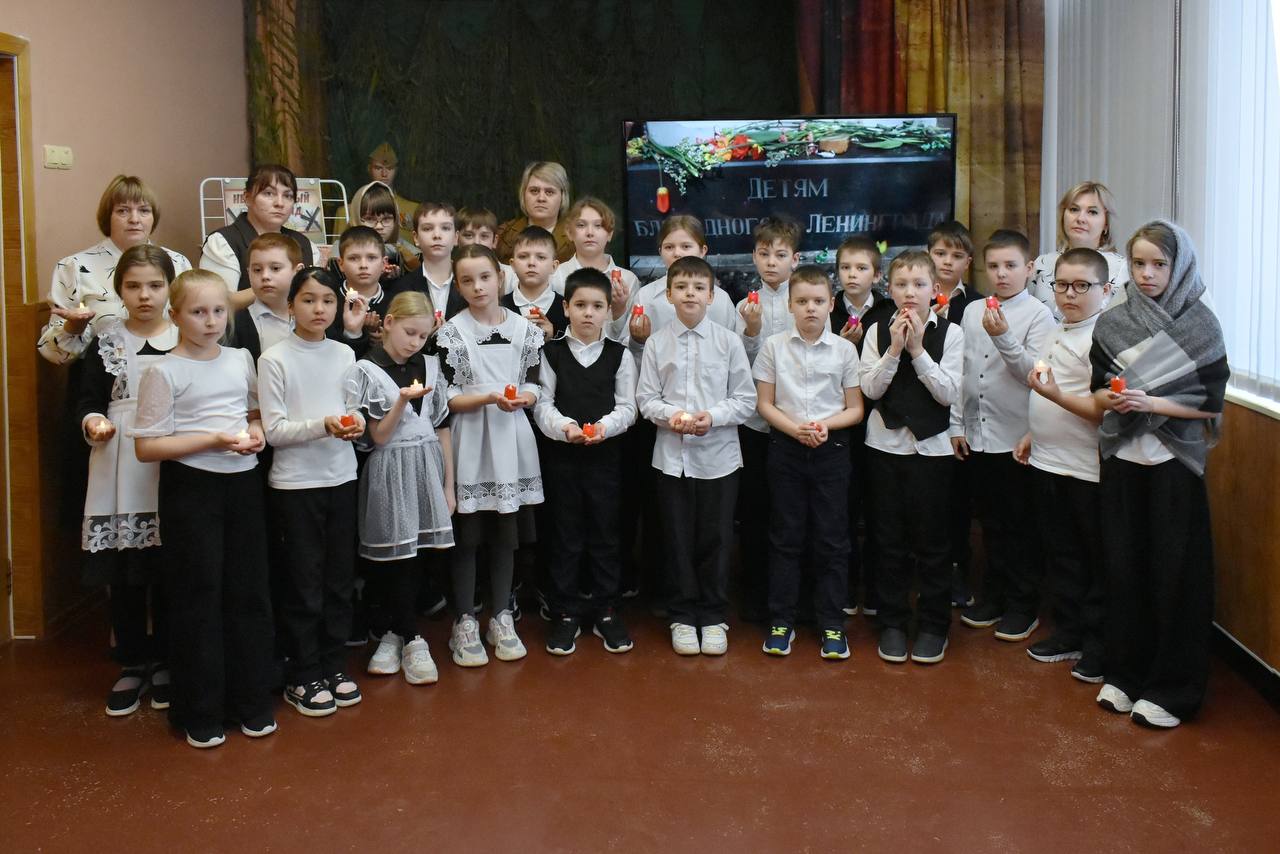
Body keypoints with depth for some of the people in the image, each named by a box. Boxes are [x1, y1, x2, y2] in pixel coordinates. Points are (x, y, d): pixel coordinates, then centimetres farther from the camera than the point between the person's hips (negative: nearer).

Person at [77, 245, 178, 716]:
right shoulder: (105, 343, 6)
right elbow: (89, 401, 5)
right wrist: (94, 424, -15)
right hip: (120, 472, 1)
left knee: (171, 571, 4)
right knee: (124, 574, 5)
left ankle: (166, 663, 20)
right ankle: (132, 664, 20)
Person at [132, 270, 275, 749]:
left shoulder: (241, 360, 7)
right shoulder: (164, 372, -8)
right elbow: (146, 447, -11)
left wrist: (257, 431, -1)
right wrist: (213, 440, -19)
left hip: (243, 483, 5)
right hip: (191, 488, -5)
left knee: (248, 591, 9)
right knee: (198, 594, 2)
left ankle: (251, 701, 23)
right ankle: (199, 713, 15)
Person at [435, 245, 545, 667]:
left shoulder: (524, 328, 4)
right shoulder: (452, 332, -4)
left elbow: (533, 384, 8)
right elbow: (447, 398, -7)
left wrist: (523, 397, -14)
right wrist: (489, 397, -20)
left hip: (510, 441, 3)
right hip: (469, 442, -2)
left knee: (504, 532, 11)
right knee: (467, 534, 4)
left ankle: (502, 619, 23)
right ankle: (464, 623, 15)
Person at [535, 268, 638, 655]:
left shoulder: (619, 355, 3)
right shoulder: (551, 352, 1)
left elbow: (627, 407, 1)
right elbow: (542, 403, -2)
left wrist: (604, 426, -18)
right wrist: (563, 426, -20)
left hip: (606, 453, 1)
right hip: (561, 454, 0)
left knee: (605, 534, 7)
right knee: (565, 535, 6)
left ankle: (605, 611, 20)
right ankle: (566, 614, 17)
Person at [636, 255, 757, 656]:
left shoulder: (729, 342, -1)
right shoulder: (657, 343, 1)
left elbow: (746, 399, -1)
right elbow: (645, 397, 2)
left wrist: (713, 416, -16)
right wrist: (670, 415, -16)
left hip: (718, 455, 0)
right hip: (672, 455, 1)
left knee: (715, 540, 7)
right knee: (678, 540, 9)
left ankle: (713, 618, 21)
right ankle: (682, 617, 22)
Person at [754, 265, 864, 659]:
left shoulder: (844, 350, 1)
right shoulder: (774, 346, 1)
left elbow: (855, 409, 3)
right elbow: (765, 403, 2)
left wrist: (825, 425, -15)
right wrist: (794, 427, -15)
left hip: (831, 450, 0)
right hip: (785, 448, 0)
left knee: (831, 538, 4)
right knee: (786, 536, 6)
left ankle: (832, 624, 14)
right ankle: (781, 621, 16)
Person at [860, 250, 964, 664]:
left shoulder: (949, 333, -2)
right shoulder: (878, 332, 2)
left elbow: (949, 393, -10)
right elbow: (870, 389, -5)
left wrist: (918, 349, -15)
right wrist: (895, 349, -14)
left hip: (931, 445, -1)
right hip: (886, 444, 2)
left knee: (932, 540, 5)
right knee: (890, 540, 9)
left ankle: (934, 625, 18)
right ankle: (892, 622, 20)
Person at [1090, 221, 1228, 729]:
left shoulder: (1200, 326, -4)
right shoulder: (1112, 323, 4)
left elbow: (1210, 404, -7)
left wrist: (1148, 402, -18)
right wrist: (1111, 398, -13)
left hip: (1174, 462, -3)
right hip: (1122, 459, 3)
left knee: (1175, 571, 1)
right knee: (1124, 565, 7)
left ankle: (1171, 687, 12)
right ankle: (1124, 673, 21)